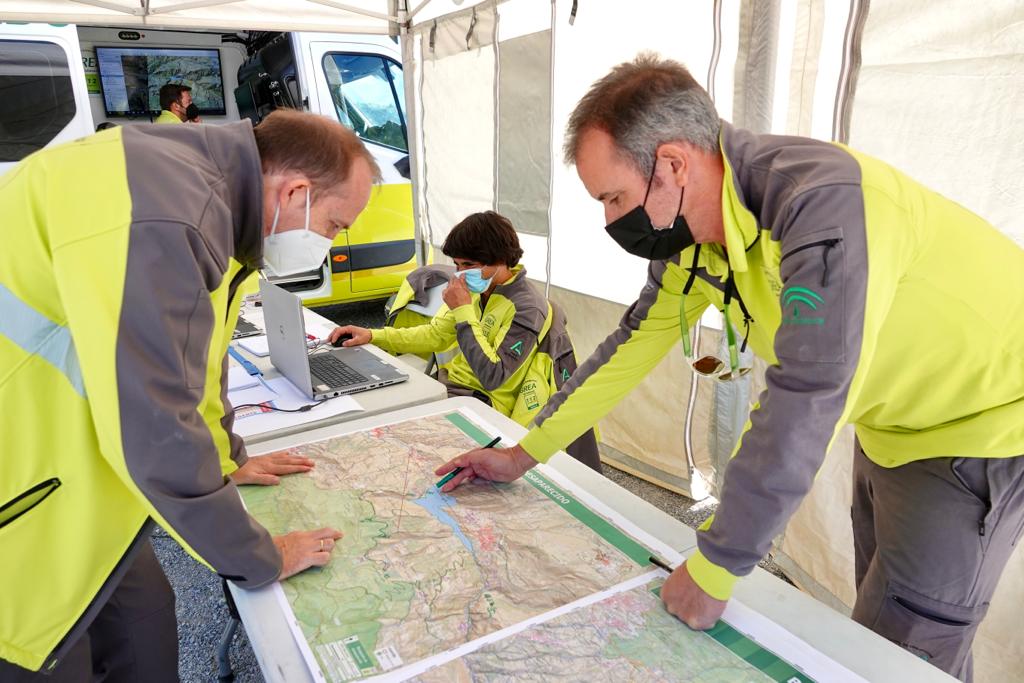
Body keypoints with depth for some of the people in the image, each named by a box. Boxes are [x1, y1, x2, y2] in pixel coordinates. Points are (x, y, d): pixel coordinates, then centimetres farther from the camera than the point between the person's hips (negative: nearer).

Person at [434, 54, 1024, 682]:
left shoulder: (823, 201, -36)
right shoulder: (690, 228, -9)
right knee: (880, 614, 19)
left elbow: (804, 402, -37)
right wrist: (525, 454, 2)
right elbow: (635, 341, 0)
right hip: (893, 419, 7)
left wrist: (714, 571, -26)